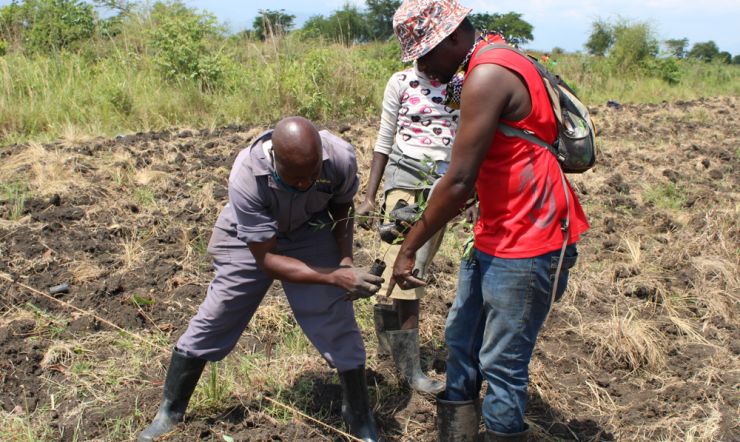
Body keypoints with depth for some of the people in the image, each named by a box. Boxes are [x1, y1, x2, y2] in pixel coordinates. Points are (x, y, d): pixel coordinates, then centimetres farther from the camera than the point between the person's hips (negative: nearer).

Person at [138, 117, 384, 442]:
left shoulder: (340, 157, -31)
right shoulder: (246, 178, -39)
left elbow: (342, 208, -5)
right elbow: (266, 259, -31)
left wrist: (346, 261, -18)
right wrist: (334, 276, -40)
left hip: (310, 232, 2)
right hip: (249, 240, -1)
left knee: (338, 322, -5)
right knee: (212, 322, 4)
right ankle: (170, 412, 26)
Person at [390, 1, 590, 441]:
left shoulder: (487, 76, -21)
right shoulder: (493, 63, 11)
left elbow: (459, 182, -22)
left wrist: (409, 248, -13)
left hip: (525, 247, -10)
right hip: (494, 237, 10)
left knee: (501, 366, 0)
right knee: (461, 340, 17)